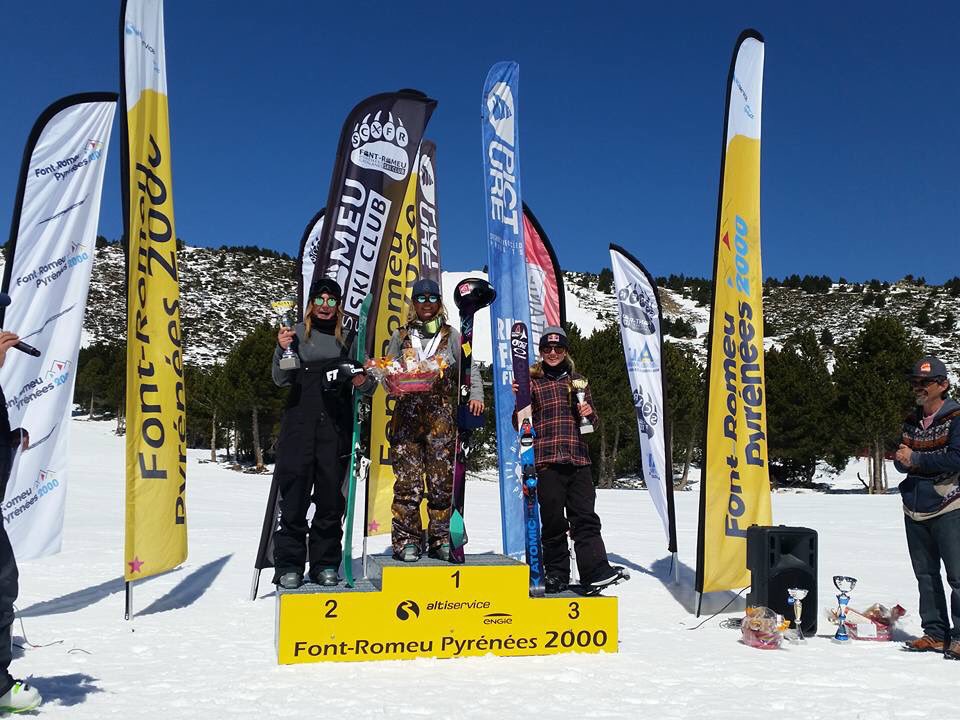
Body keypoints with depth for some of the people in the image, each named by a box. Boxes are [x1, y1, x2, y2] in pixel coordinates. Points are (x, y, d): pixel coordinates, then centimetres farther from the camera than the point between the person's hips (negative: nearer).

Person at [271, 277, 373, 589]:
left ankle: (325, 564, 13)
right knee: (294, 495, -4)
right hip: (299, 423, -1)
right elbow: (282, 380, 4)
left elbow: (368, 385, 14)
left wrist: (363, 381, -9)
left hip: (336, 425, 1)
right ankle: (289, 565, 5)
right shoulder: (298, 333, 8)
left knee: (330, 497, 3)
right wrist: (282, 349, -13)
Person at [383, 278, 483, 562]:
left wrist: (476, 395, -9)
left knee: (443, 481, -1)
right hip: (407, 414, 0)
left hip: (442, 416, 0)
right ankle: (406, 541, 2)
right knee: (408, 481, -6)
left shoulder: (451, 336, 13)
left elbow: (470, 369, 8)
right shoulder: (400, 336, 15)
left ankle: (441, 539, 9)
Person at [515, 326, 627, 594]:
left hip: (578, 460, 3)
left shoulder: (577, 380, 17)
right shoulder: (532, 381, 7)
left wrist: (589, 414, 1)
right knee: (553, 521, 1)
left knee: (585, 517, -1)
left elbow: (592, 422, 24)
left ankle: (596, 571, -2)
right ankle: (556, 575, 11)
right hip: (547, 460, -2)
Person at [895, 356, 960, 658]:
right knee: (926, 574, 11)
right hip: (915, 509, 7)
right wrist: (902, 459, -7)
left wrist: (916, 459, -15)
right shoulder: (912, 422, 16)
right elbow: (901, 462, 16)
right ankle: (936, 633, 19)